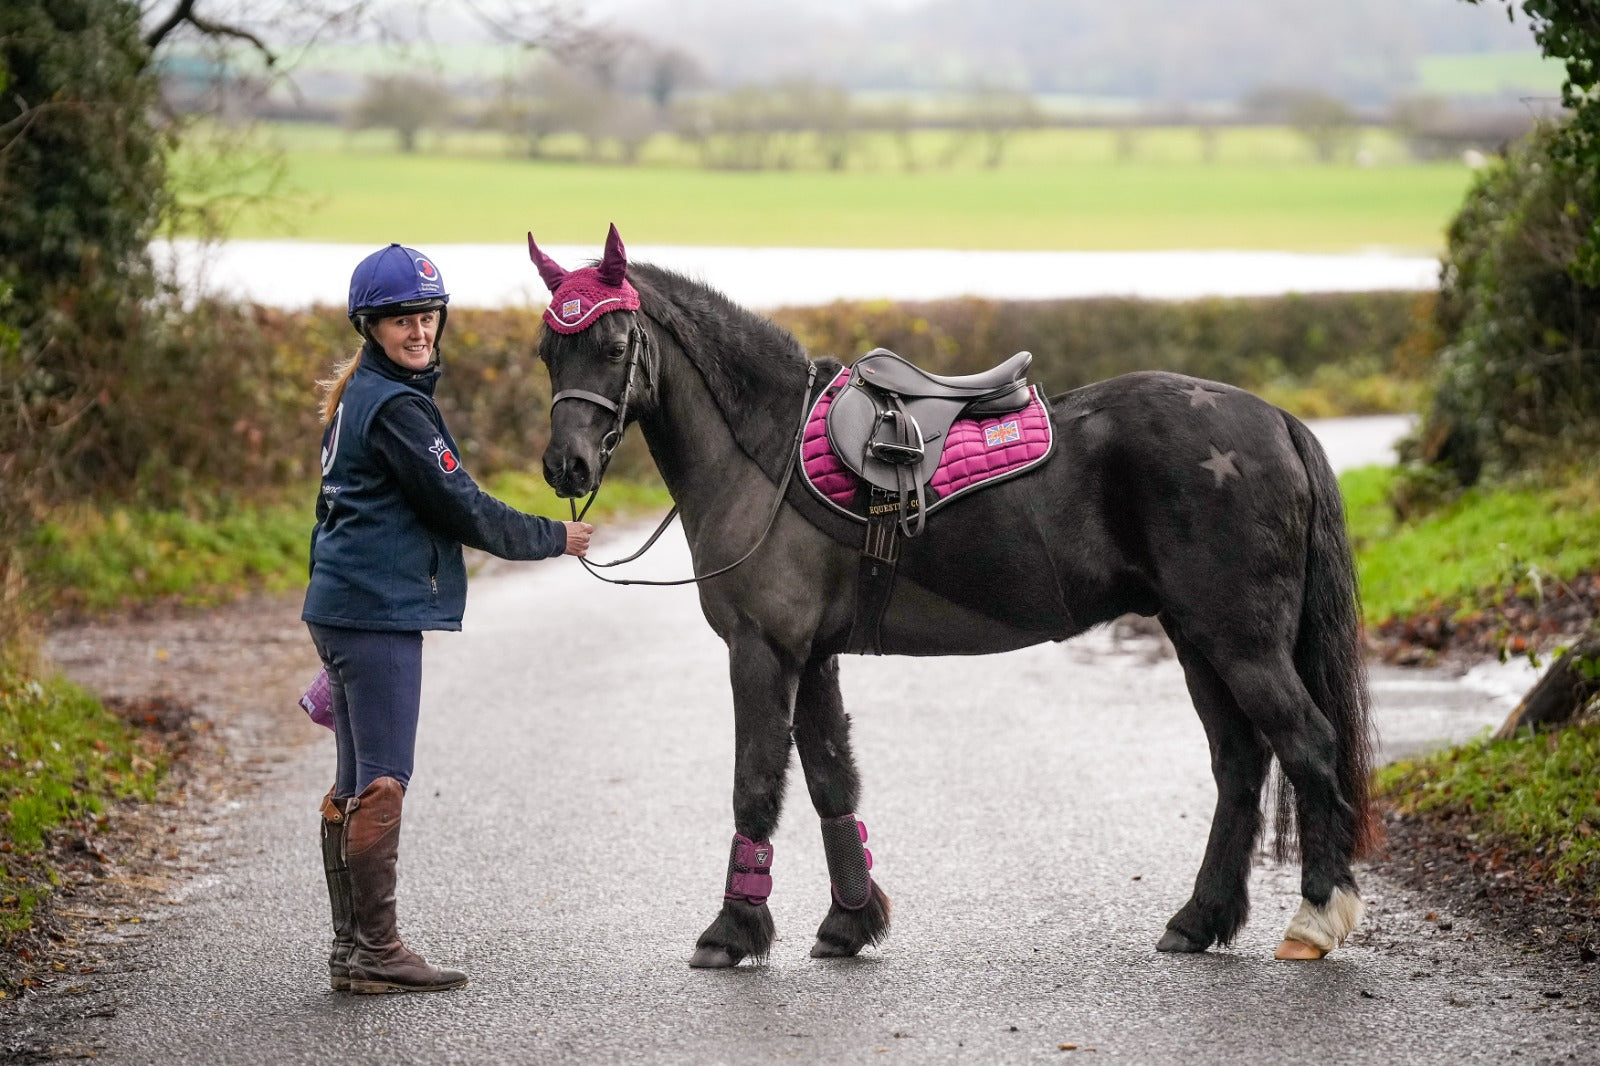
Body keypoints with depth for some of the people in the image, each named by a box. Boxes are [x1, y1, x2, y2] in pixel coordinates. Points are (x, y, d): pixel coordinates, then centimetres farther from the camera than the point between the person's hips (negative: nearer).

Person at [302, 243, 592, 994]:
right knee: (383, 782, -9)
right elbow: (459, 507, -15)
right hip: (379, 613, -10)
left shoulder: (358, 396, 17)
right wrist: (555, 538, -1)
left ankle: (351, 948, 17)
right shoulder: (395, 406, -14)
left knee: (354, 783, 12)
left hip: (343, 607, 10)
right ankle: (374, 952, -8)